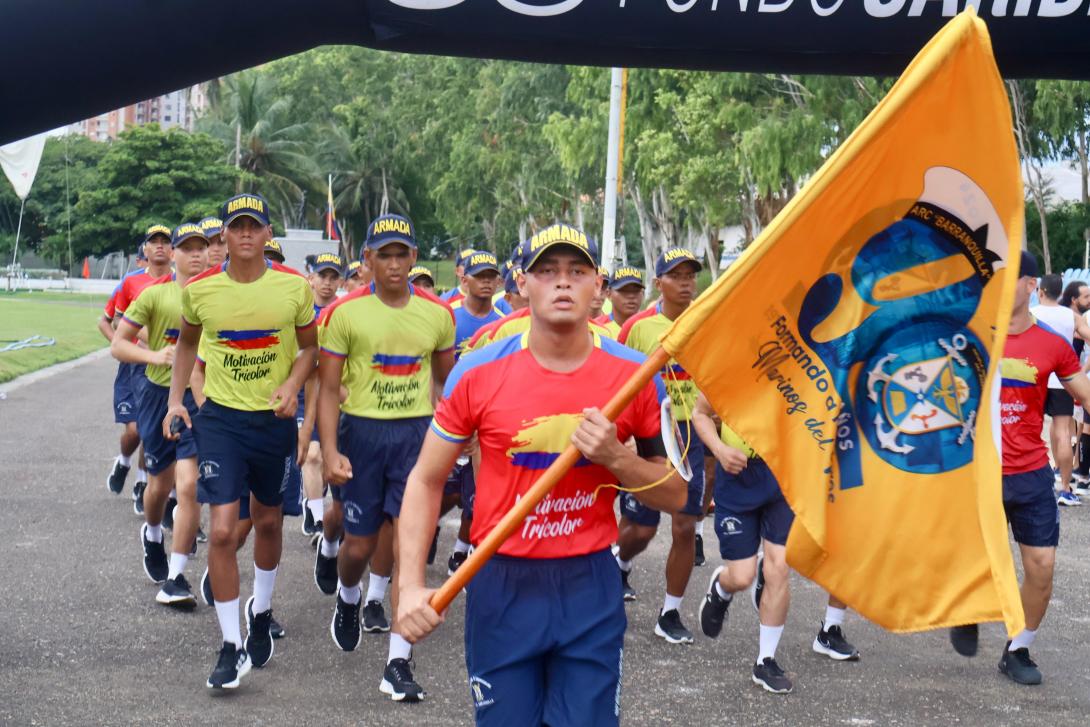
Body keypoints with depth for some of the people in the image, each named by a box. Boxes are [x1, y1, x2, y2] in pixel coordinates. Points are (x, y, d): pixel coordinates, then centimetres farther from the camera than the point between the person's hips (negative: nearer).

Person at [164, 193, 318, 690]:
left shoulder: (294, 287, -7)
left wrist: (292, 385, -12)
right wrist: (175, 398, 4)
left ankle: (261, 611, 43)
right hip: (220, 418, -1)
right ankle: (231, 646, 1)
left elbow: (309, 347, 6)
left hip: (275, 419, 1)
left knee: (268, 522, 16)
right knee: (223, 530, -10)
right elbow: (187, 342, 13)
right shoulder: (200, 289, -5)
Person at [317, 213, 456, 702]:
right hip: (362, 430, -1)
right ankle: (347, 599, 46)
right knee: (360, 543, 9)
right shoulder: (345, 312, -5)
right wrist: (330, 451, -13)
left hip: (418, 432, 1)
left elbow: (448, 381, 15)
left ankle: (398, 664, 0)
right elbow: (328, 388, -3)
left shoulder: (437, 314, 3)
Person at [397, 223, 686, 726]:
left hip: (591, 588, 1)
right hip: (501, 585, 0)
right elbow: (426, 481, 2)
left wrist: (615, 458, -16)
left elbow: (674, 496, 4)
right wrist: (411, 586, -8)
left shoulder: (635, 376, -4)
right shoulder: (479, 372, -7)